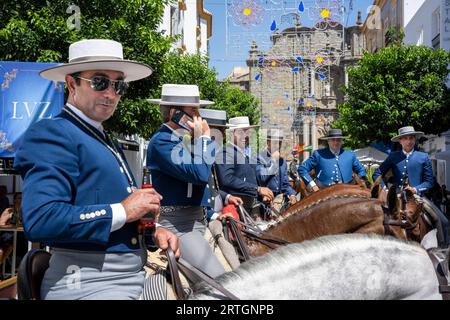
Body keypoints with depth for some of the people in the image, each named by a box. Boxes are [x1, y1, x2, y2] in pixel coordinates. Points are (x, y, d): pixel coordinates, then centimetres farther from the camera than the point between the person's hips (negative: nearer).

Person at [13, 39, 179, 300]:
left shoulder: (107, 142, 17)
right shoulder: (53, 134, -11)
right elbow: (40, 220, -25)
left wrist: (152, 230, 6)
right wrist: (122, 211, -18)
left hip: (136, 276, 9)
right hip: (88, 282, -9)